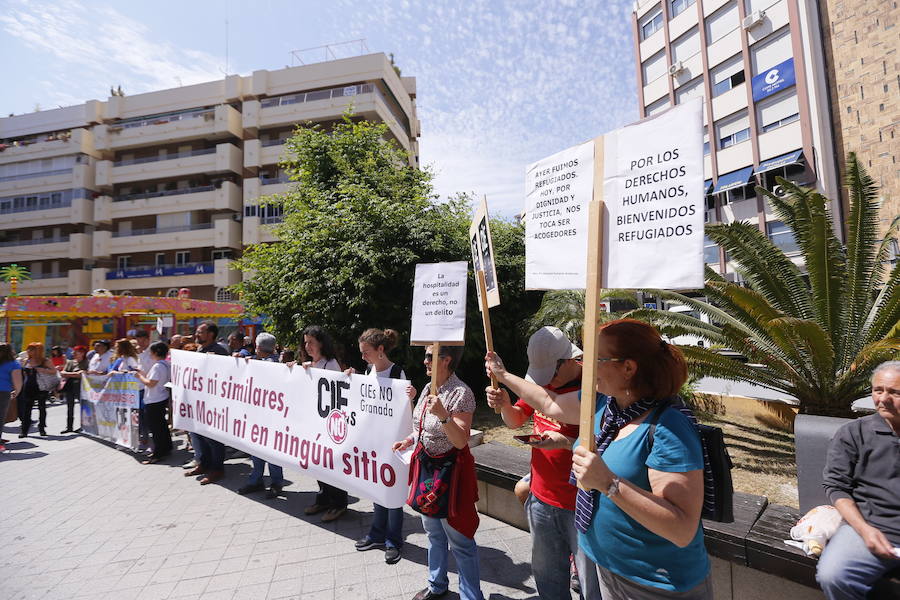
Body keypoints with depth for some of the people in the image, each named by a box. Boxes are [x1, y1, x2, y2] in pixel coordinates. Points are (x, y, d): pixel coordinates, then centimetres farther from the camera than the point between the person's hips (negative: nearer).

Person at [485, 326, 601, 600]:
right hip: (542, 498, 6)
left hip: (582, 505, -6)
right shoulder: (542, 381, 2)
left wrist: (566, 442, -30)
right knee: (546, 573, 24)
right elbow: (516, 420, 10)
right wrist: (504, 404, -10)